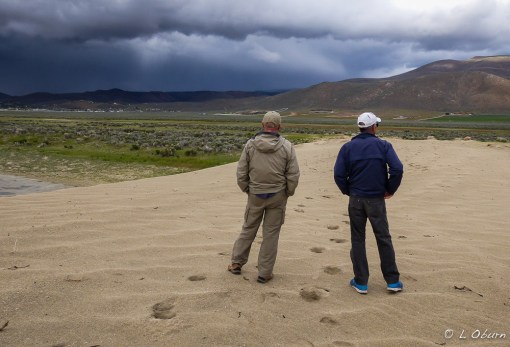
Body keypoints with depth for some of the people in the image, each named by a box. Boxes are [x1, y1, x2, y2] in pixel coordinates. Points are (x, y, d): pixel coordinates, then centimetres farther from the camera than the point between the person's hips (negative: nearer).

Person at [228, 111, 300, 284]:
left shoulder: (250, 144, -7)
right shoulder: (286, 146, -10)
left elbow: (241, 172, -3)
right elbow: (293, 175, -8)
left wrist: (247, 189, 12)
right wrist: (287, 193, 8)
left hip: (255, 195, 1)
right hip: (277, 196, -1)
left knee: (248, 229, 18)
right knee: (271, 234, 8)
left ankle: (237, 263, 28)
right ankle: (264, 273, 15)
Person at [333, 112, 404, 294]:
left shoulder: (348, 147, -1)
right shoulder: (383, 146, -4)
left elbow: (339, 174, -8)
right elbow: (397, 169, -14)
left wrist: (347, 191, 7)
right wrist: (390, 189, 0)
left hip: (355, 200, 1)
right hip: (377, 199, -1)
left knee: (358, 240, 10)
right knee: (383, 238, 10)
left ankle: (361, 282, 14)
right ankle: (393, 281, 17)